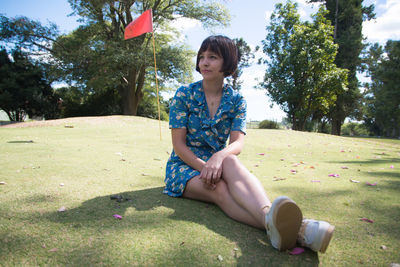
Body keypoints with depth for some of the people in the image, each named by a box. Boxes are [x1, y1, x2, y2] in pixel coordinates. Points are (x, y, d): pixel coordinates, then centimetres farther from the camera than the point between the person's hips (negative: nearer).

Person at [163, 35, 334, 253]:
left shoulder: (236, 100, 3)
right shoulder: (184, 94, -3)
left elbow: (237, 143, -11)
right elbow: (178, 145, -8)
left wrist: (218, 157, -34)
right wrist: (205, 167, -26)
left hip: (219, 162, 2)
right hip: (185, 165, -2)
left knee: (230, 161, -37)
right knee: (220, 189, -36)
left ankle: (270, 215, -64)